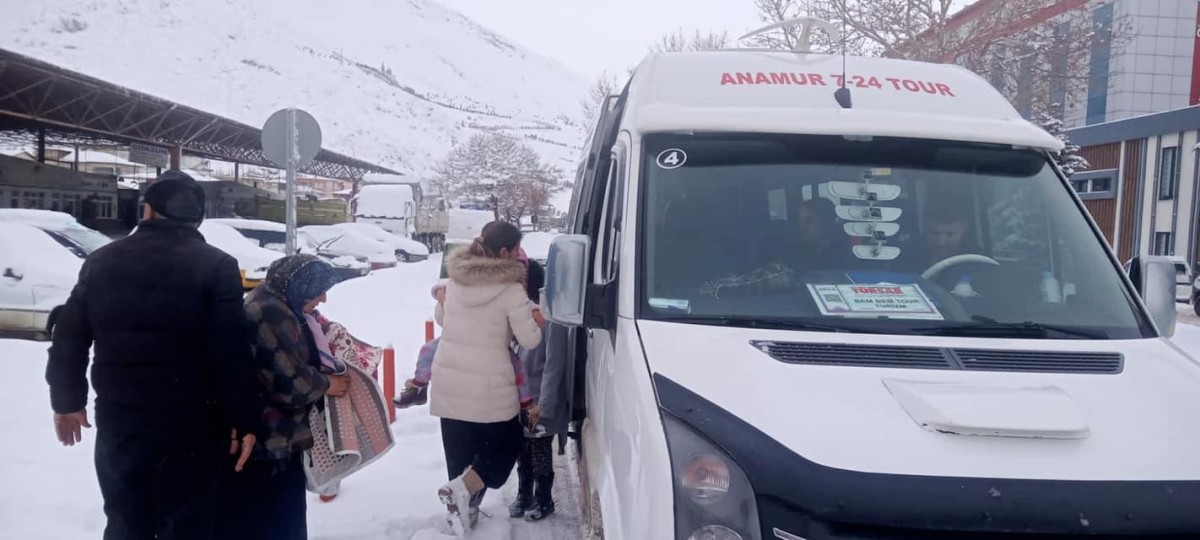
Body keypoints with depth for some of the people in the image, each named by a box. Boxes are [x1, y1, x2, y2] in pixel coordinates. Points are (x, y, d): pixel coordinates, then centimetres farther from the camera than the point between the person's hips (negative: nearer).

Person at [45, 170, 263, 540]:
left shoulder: (101, 261, 6)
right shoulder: (216, 266, -10)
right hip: (190, 424, -4)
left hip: (118, 420, 4)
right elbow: (232, 353, -16)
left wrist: (67, 400, 21)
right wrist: (244, 420, -11)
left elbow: (69, 338, 10)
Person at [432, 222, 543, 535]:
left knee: (460, 450, 18)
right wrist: (534, 315, 8)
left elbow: (440, 318, 19)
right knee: (507, 444, 14)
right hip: (489, 385, -5)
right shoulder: (511, 289, -14)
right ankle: (462, 489, -4)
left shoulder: (455, 279, 3)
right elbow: (530, 340, -9)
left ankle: (465, 507, 25)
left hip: (449, 381, 5)